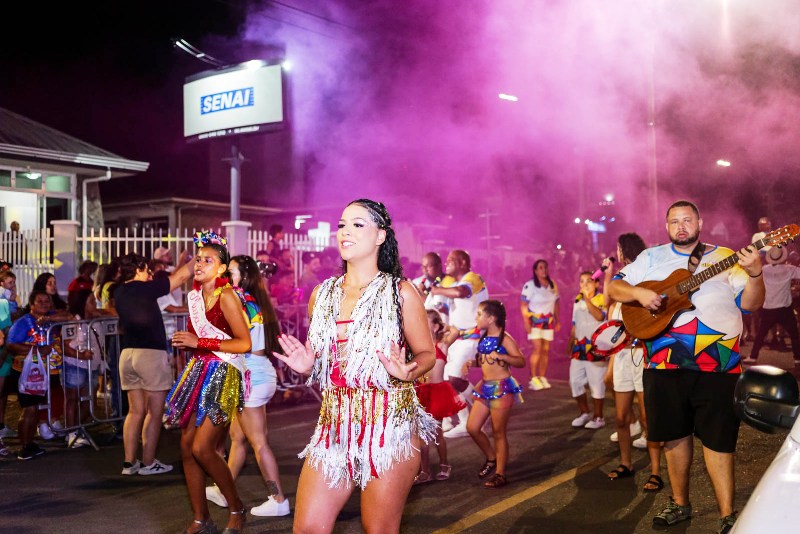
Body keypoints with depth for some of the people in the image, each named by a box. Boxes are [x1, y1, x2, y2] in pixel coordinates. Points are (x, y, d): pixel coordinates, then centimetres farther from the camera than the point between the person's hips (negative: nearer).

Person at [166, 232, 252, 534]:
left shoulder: (226, 296, -11)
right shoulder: (195, 295, 11)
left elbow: (245, 343, -16)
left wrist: (199, 342, -17)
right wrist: (185, 341, 8)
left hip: (222, 375, -8)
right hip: (199, 372, 8)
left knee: (202, 448, -13)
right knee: (187, 447, 4)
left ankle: (236, 509, 9)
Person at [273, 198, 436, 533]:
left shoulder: (400, 292, -4)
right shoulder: (322, 294, 9)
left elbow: (427, 354, 1)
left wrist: (406, 372, -20)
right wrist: (307, 366, -1)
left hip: (389, 426, -4)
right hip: (335, 426, 4)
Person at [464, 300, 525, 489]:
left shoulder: (504, 339, -13)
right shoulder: (484, 337, 9)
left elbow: (521, 361, -19)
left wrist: (501, 356, -32)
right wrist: (473, 362, 0)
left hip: (501, 388, -8)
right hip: (484, 387, 8)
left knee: (498, 432, 0)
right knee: (472, 427, 6)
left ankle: (500, 474, 12)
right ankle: (491, 458, 28)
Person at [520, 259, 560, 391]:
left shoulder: (553, 285, 8)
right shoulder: (530, 285, -11)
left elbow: (555, 304, 14)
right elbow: (523, 305, -12)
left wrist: (558, 320, 11)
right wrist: (526, 322, -19)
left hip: (548, 322, 5)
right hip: (535, 321, -5)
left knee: (546, 350, 4)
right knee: (538, 349, -13)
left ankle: (542, 378, 11)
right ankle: (533, 379, -8)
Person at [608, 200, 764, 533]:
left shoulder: (724, 257, 4)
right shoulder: (651, 257, 10)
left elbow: (751, 304, -1)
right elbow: (614, 287, 8)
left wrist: (755, 274, -21)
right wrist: (638, 293, -12)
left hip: (716, 363, -2)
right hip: (664, 362, 2)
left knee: (718, 438, -1)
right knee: (674, 433, 12)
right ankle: (680, 504, 28)